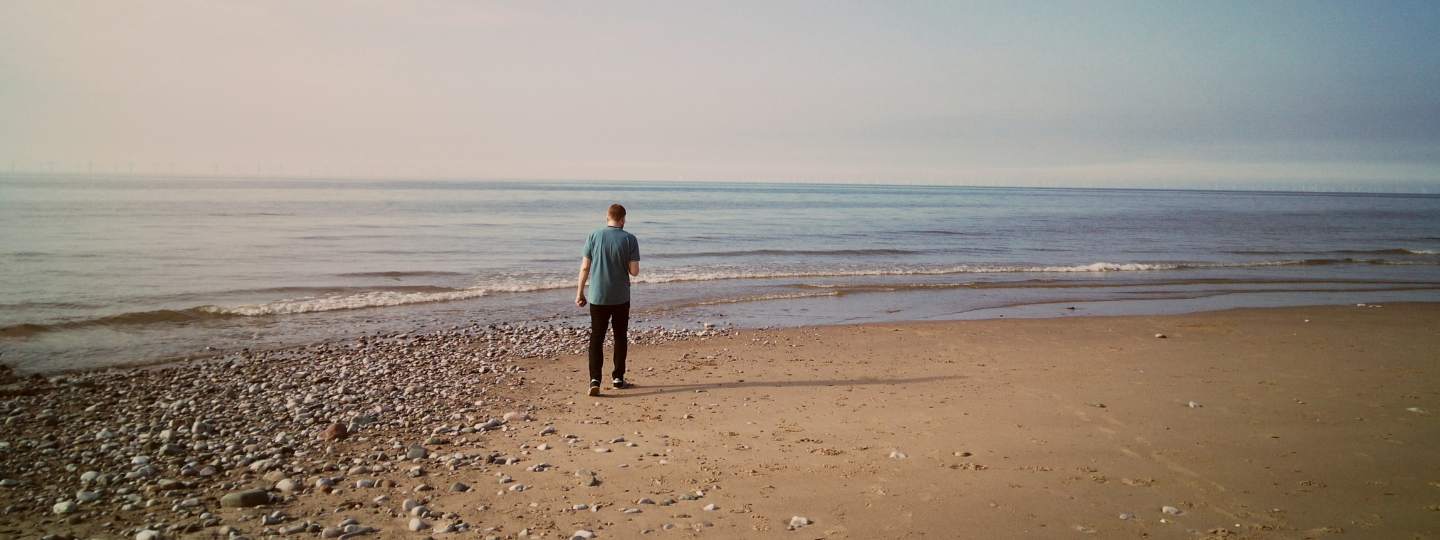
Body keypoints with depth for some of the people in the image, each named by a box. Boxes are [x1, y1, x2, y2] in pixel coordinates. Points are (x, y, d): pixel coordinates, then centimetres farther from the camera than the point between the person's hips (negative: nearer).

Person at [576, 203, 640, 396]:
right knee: (620, 337, 14)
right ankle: (618, 378, 20)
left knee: (596, 338, 5)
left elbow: (585, 267, -3)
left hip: (597, 297, 0)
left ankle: (595, 379, -7)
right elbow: (634, 271, -10)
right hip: (621, 298, 0)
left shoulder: (594, 236, -3)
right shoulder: (630, 239, -7)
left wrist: (580, 292, 6)